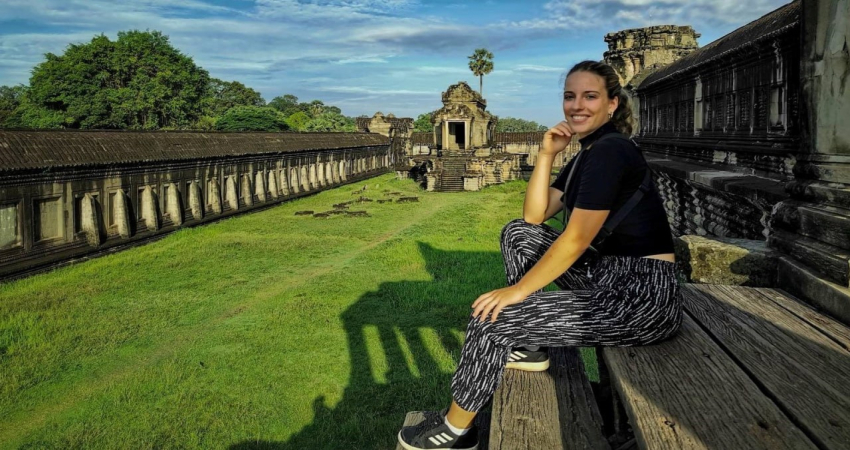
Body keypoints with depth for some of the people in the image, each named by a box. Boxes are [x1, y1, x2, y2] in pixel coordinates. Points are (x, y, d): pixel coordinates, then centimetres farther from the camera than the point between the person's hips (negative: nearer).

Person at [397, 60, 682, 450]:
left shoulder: (611, 151, -16)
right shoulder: (587, 153, 13)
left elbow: (575, 240, -20)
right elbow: (535, 216, 11)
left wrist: (518, 290, -14)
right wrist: (547, 154, 2)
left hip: (643, 299, -10)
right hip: (609, 275, 10)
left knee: (492, 318, -13)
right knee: (518, 232, 12)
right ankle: (528, 347, 15)